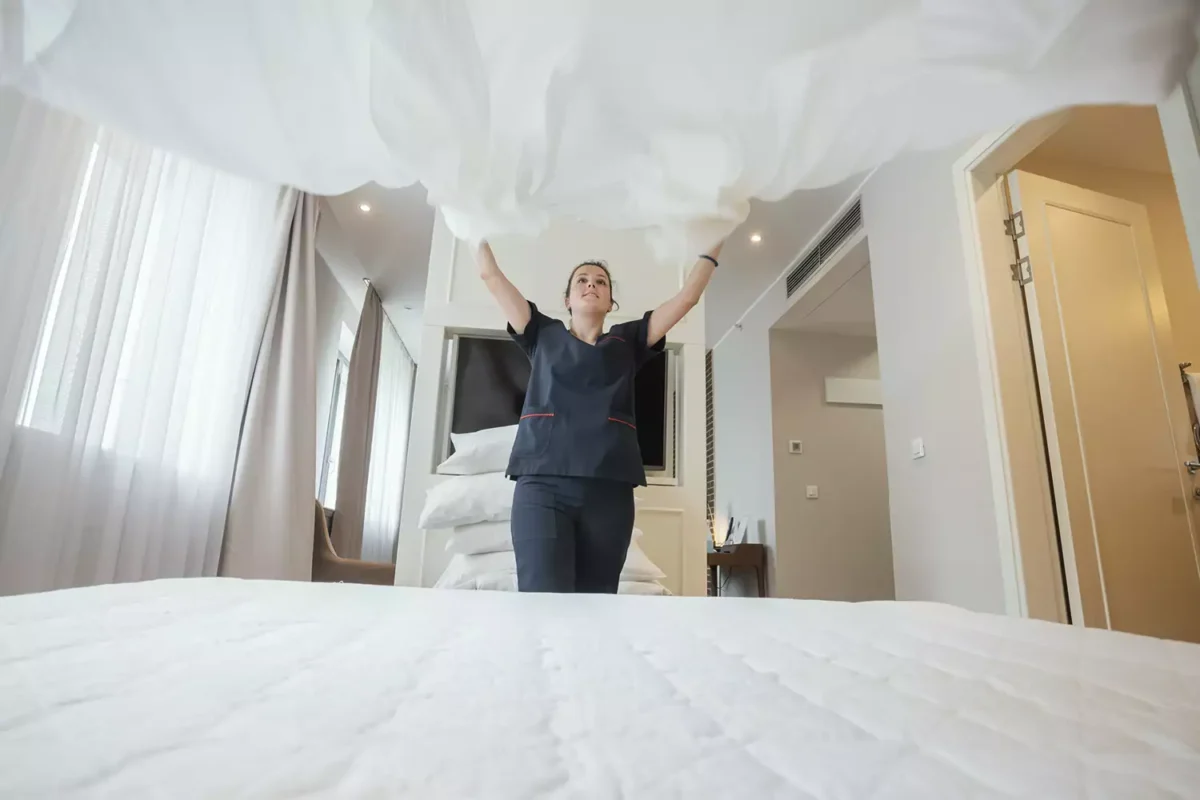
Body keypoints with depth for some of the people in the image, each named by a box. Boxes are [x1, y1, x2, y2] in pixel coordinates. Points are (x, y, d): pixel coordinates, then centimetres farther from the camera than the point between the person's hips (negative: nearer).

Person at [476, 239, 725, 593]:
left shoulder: (627, 340, 21)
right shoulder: (543, 334, 21)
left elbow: (687, 297, 20)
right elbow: (491, 275, 23)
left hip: (609, 488, 1)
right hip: (542, 484, -1)